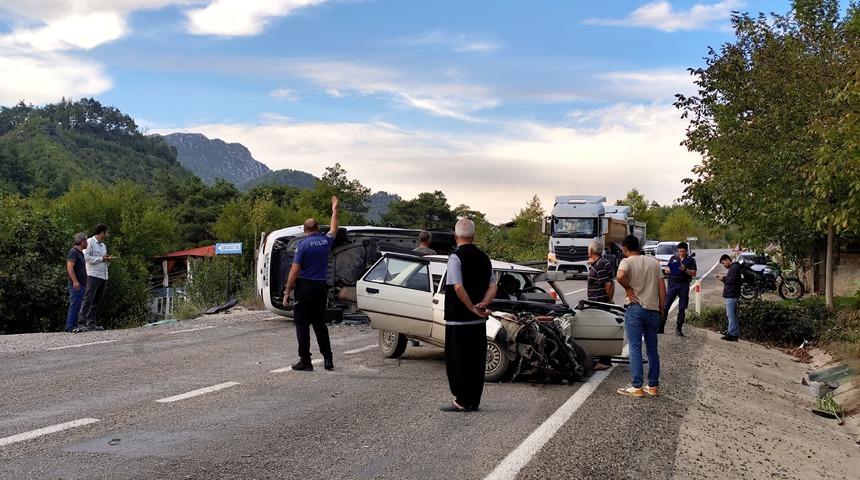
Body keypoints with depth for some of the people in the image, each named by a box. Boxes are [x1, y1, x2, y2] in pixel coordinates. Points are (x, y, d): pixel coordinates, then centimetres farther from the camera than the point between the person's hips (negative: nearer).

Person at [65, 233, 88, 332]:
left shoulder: (80, 253, 21)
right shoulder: (73, 252, -10)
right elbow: (70, 267, -19)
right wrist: (75, 281, -25)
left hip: (81, 284, 10)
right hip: (76, 284, -10)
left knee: (77, 306, 10)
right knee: (74, 305, -12)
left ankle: (74, 326, 13)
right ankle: (71, 327, -12)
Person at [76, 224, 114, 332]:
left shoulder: (103, 245, 23)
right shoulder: (90, 242, -3)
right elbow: (86, 257, -15)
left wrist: (108, 260, 5)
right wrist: (101, 259, -12)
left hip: (103, 276, 8)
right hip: (93, 276, -8)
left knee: (97, 301, 5)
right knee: (88, 299, -14)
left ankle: (91, 322, 7)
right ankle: (81, 323, -19)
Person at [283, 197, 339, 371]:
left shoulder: (303, 244, -10)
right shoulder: (325, 241, 5)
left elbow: (295, 270, -14)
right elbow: (333, 229, 29)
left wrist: (287, 293, -10)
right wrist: (334, 209, 43)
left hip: (305, 287, -5)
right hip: (322, 287, 5)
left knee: (302, 325, 0)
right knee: (320, 324, 14)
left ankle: (305, 361, -2)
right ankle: (328, 359, 13)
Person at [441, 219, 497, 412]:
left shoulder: (456, 257, -12)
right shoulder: (484, 258, 9)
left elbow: (458, 287, -22)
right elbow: (492, 286, 3)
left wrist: (472, 308, -16)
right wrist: (482, 305, -9)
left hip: (457, 319, -6)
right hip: (479, 321, 7)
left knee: (456, 360, 1)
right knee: (476, 361, 10)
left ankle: (462, 401, 1)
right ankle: (474, 401, 15)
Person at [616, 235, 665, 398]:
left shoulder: (627, 261, -6)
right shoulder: (654, 262, 10)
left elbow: (620, 276, -28)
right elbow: (662, 287, 9)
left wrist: (628, 288, -11)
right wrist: (661, 308, 15)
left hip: (635, 309, -5)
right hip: (653, 310, 5)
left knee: (635, 349, -3)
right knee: (652, 350, 12)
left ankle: (637, 387, -5)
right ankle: (653, 386, 16)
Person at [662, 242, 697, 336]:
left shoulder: (691, 260, 6)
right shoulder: (673, 258, 11)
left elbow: (694, 274, -2)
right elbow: (666, 270, 10)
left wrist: (685, 269, -18)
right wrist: (671, 270, -12)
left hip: (684, 285, 0)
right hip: (672, 283, 1)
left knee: (682, 308, 3)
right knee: (666, 306, -6)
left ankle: (679, 329, 10)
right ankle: (660, 327, -4)